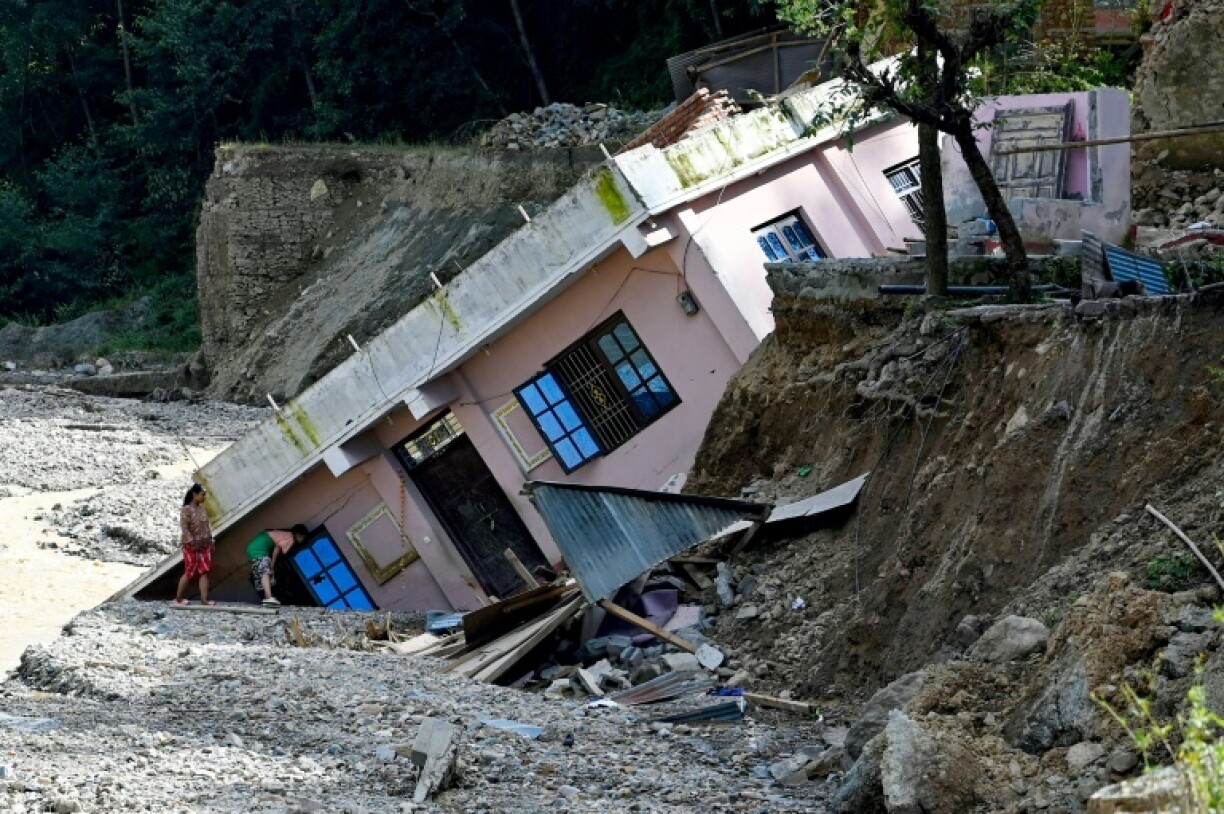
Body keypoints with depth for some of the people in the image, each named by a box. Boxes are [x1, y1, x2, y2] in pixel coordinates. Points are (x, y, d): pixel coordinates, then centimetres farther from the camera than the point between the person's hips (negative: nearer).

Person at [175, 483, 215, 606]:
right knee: (189, 573, 0)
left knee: (204, 572, -2)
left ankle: (204, 599, -3)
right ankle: (178, 598, 15)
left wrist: (211, 541, 13)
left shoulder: (202, 508, 10)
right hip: (191, 546, -6)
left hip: (205, 545, 6)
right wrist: (191, 542, -27)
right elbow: (184, 527, -19)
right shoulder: (186, 510, -11)